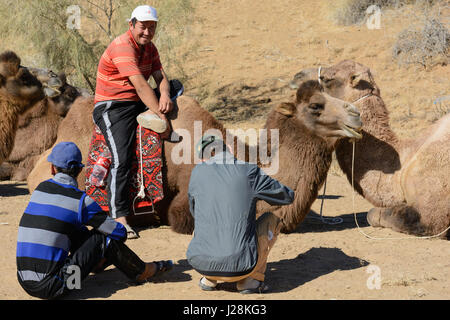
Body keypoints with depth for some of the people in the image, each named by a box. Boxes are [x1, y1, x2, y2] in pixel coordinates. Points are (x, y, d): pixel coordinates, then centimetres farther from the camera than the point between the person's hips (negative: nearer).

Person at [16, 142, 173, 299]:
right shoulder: (80, 200, -7)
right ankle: (141, 272, 20)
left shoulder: (41, 189, 11)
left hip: (25, 284, 6)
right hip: (51, 287, -6)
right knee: (102, 236, 3)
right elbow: (120, 233, 2)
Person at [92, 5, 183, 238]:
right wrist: (161, 117, -25)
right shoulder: (122, 46, -18)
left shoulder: (149, 48, 10)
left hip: (140, 103, 8)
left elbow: (160, 77, 5)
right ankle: (119, 219, -23)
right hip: (112, 107, -8)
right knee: (122, 160, -22)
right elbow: (140, 85, -24)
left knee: (176, 86, 1)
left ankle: (147, 117, -20)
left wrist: (165, 96, -20)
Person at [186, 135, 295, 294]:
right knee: (271, 219, 23)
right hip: (240, 266, -3)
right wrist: (255, 195, 36)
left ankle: (208, 279, 16)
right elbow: (287, 196, 15)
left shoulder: (198, 172, 6)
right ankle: (250, 279, 9)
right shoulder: (250, 171, 0)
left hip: (201, 263, 3)